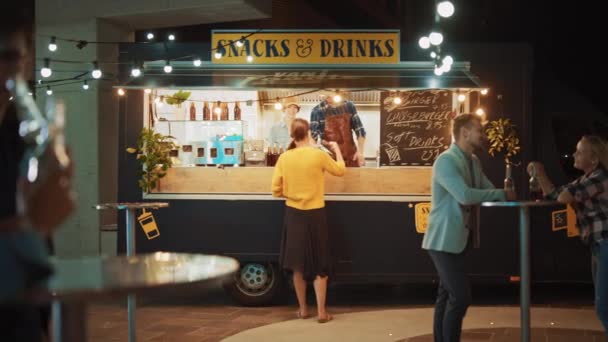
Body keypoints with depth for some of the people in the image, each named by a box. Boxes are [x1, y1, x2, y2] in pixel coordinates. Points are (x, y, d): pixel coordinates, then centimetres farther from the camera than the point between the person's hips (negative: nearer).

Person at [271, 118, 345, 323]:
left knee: (298, 264, 13)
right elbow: (340, 170, 6)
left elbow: (276, 191, -2)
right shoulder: (318, 155, -12)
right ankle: (321, 312, 6)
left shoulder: (284, 158, -5)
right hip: (314, 214, -2)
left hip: (293, 214, 2)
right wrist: (337, 150, 21)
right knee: (319, 265, 6)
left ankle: (303, 309, 20)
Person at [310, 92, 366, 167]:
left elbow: (359, 130, 7)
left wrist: (360, 151, -2)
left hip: (351, 157, 3)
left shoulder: (349, 106, 3)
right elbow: (312, 136, -9)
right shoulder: (317, 111, -6)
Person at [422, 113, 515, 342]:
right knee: (461, 297, -12)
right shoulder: (446, 161, -17)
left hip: (460, 239, 9)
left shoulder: (474, 162, 11)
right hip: (444, 241, -9)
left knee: (447, 296, 12)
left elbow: (490, 192, 8)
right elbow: (465, 195, -30)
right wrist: (502, 194, -22)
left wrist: (509, 195, -11)